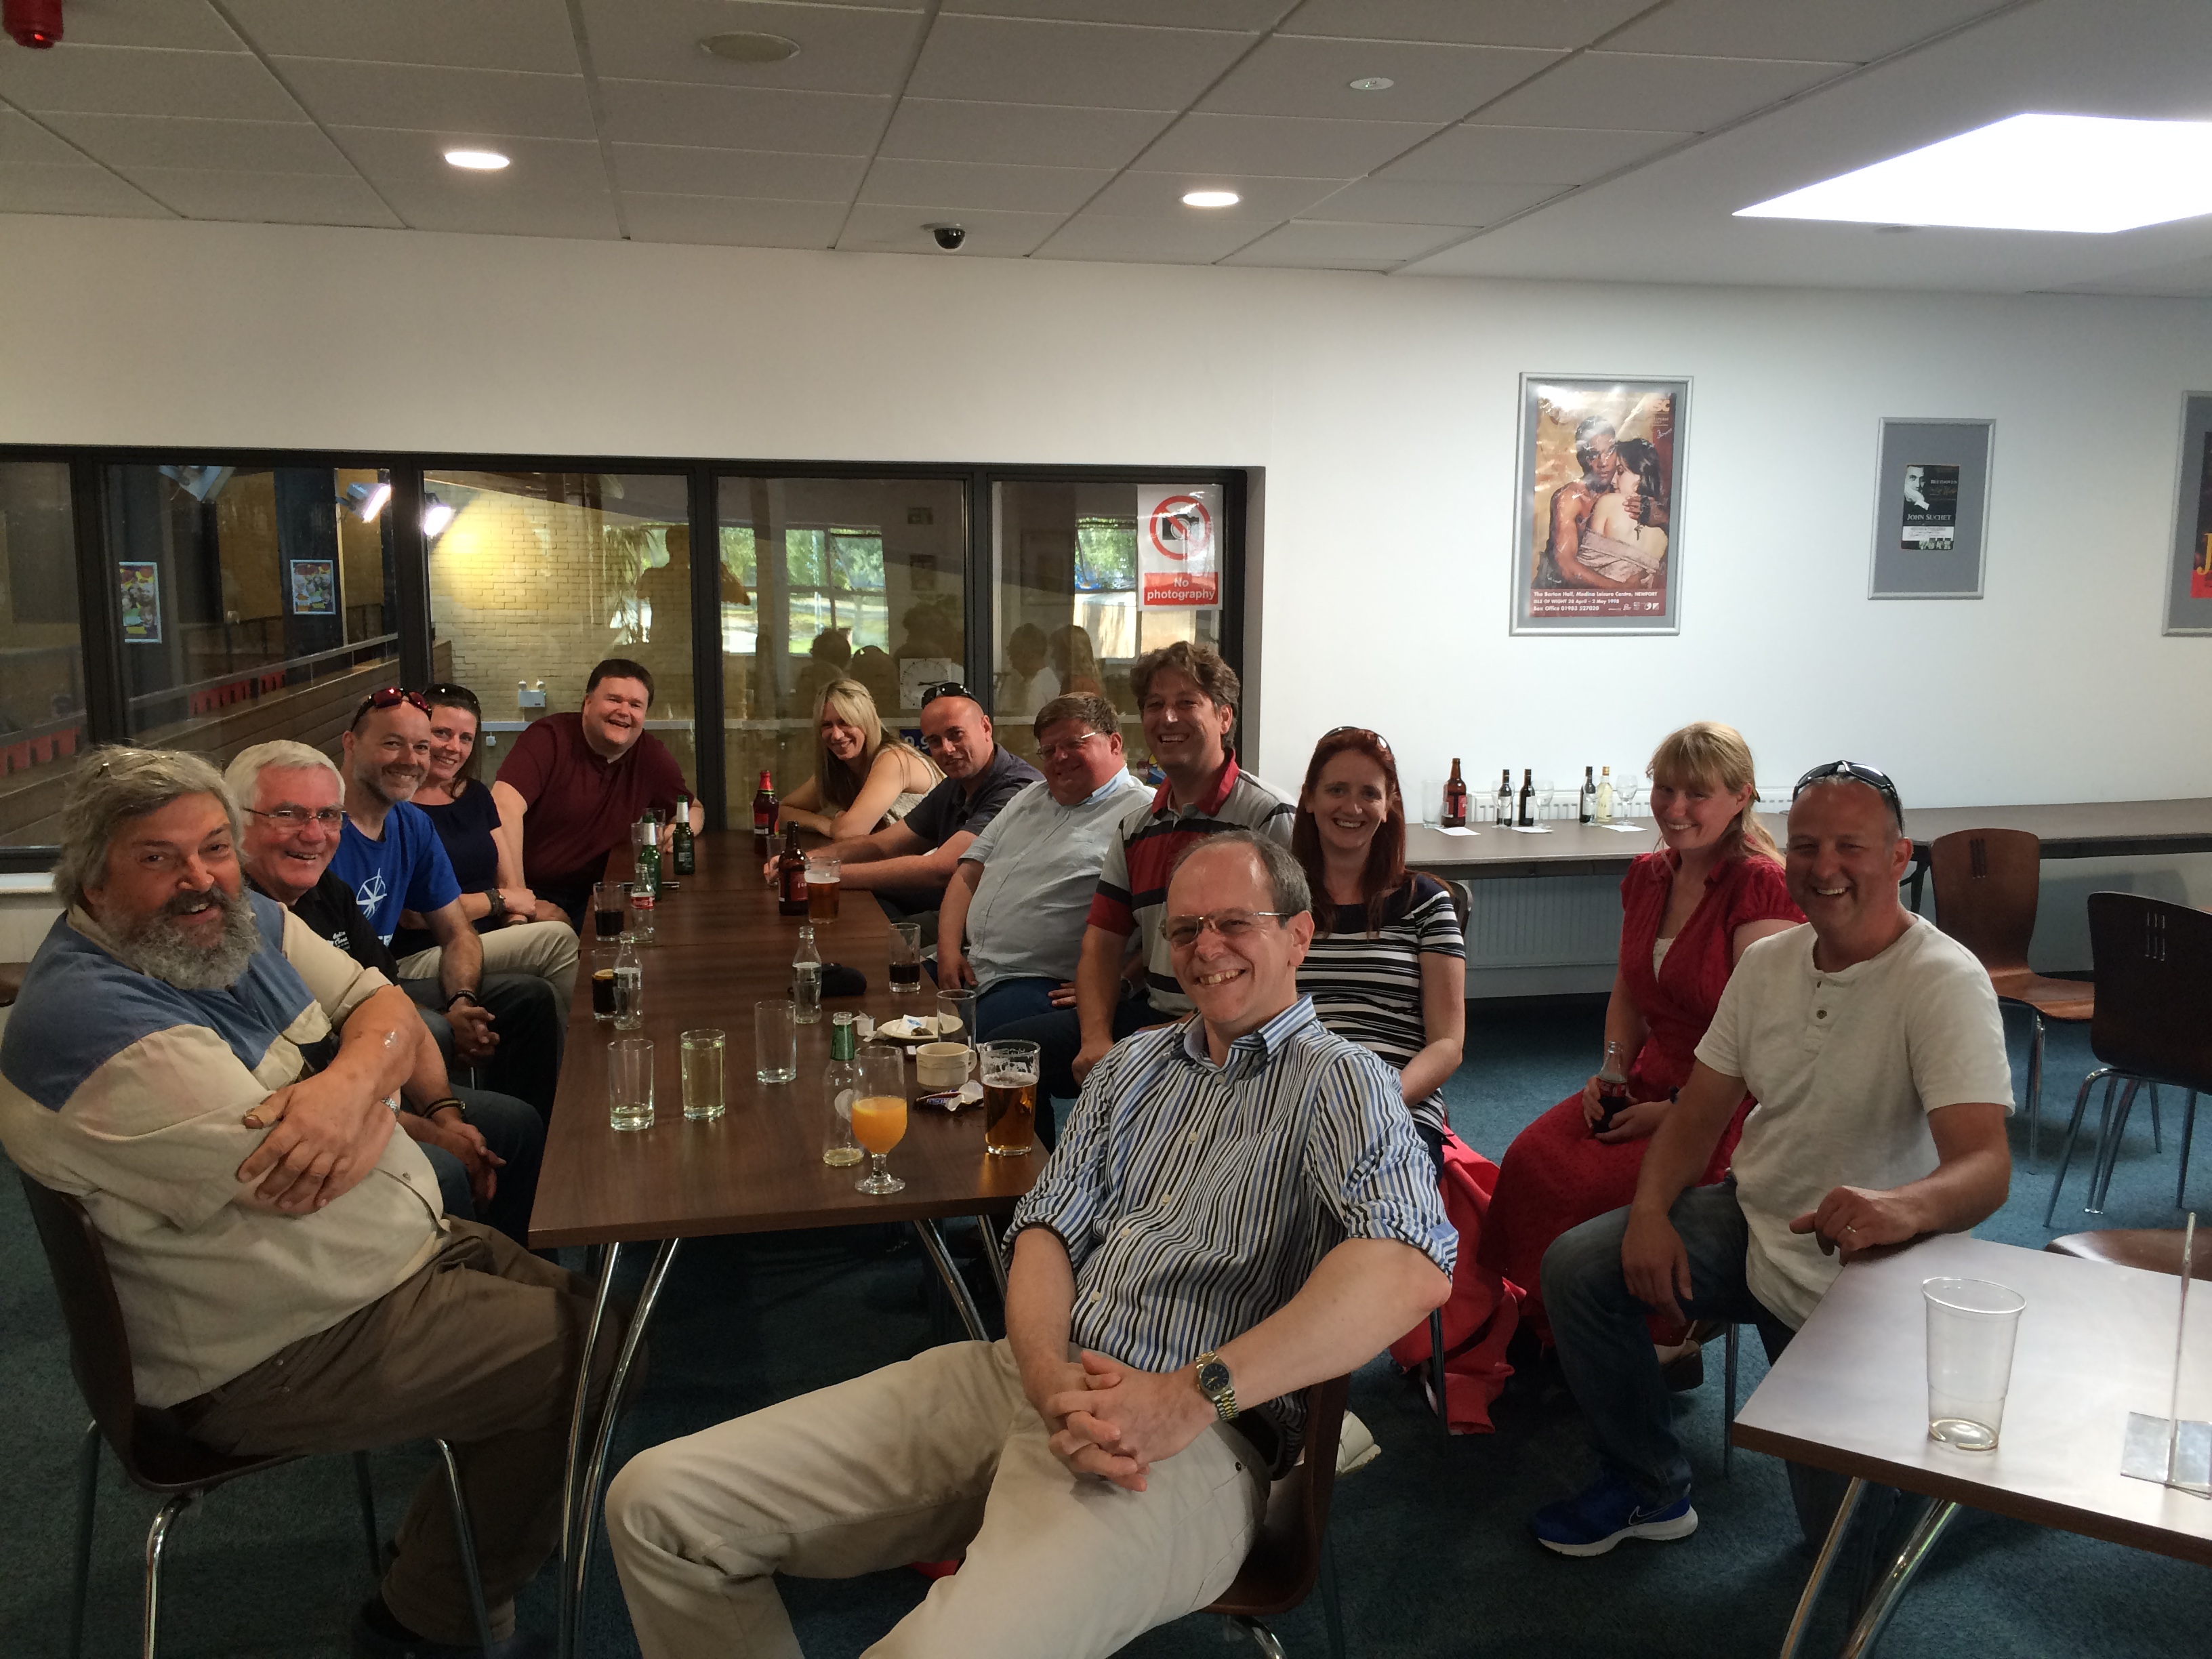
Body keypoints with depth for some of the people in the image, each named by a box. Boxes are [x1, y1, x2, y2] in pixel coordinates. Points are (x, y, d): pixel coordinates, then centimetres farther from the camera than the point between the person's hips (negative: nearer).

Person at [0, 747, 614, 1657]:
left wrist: (348, 1082, -23)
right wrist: (375, 1100, -9)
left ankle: (441, 1562, 28)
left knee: (579, 1306, 11)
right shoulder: (95, 1021, -27)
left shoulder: (245, 921, 1)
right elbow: (288, 1182, -29)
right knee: (586, 1353, -11)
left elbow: (386, 1007, 0)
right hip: (272, 1357, -9)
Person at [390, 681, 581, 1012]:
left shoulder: (475, 795, 16)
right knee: (558, 937, -23)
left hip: (490, 942, 7)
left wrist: (518, 921, -9)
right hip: (419, 957, -7)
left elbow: (510, 883, 14)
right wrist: (498, 900, -5)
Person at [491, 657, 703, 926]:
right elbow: (505, 807, -24)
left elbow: (694, 809, 21)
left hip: (594, 897, 6)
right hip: (534, 891, -6)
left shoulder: (651, 755, 5)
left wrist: (681, 830, -6)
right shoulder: (549, 738, -11)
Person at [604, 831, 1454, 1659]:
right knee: (655, 1504, -5)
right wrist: (1050, 1379, -12)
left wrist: (1191, 1397, -27)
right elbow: (1048, 1226, 11)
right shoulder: (1132, 1066, 22)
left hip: (1191, 1439, -6)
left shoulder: (1338, 1083, 1)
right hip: (1022, 1377, 7)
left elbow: (1413, 1267, -20)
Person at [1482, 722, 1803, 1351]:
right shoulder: (1647, 876, 10)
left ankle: (1662, 1342, -1)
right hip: (1651, 1082, 7)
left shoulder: (1761, 886, -13)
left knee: (1595, 1184, -25)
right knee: (1531, 1158, -17)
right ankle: (1546, 1330, -1)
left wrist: (1676, 1110, -17)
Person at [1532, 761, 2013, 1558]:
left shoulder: (1945, 982, -21)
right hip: (1751, 1219, 6)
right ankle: (1649, 1487, 9)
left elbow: (1986, 1165, -31)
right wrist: (1650, 1211, -14)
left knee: (1843, 1529, -2)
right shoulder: (1768, 963, 0)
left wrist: (1900, 1209, -54)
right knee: (1575, 1267, -11)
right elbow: (1698, 1114, 4)